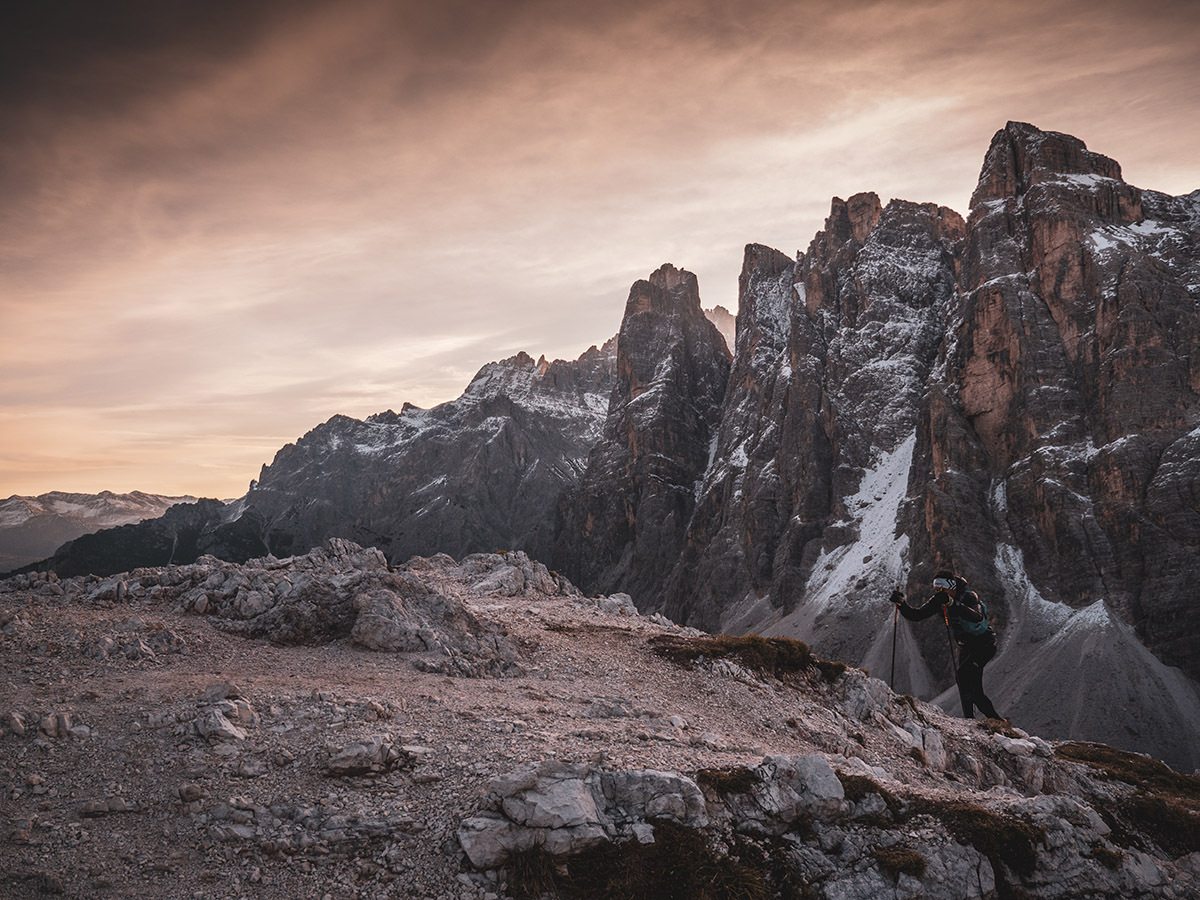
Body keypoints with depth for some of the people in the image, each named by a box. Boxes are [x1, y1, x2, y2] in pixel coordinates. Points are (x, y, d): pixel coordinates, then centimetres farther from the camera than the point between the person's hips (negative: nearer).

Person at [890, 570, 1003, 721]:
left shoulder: (969, 597, -24)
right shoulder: (939, 600, -6)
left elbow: (977, 617, -44)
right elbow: (916, 615, -8)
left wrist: (952, 603, -55)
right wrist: (901, 604, -26)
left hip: (984, 644, -7)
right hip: (965, 646, 7)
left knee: (963, 674, -25)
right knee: (971, 686, 2)